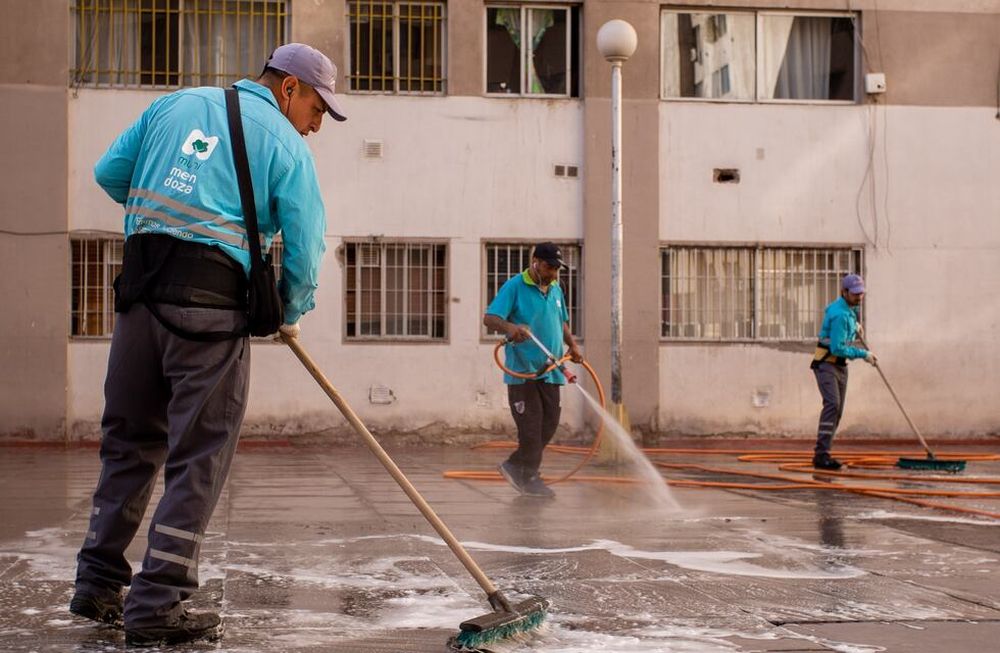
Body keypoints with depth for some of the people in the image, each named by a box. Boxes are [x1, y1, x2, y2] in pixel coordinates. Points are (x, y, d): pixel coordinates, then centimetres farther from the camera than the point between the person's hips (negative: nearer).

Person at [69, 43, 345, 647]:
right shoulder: (285, 143, 2)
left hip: (141, 286, 6)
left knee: (130, 439, 15)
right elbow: (304, 251, -1)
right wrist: (290, 316, 17)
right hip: (213, 300, -6)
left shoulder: (175, 104, 17)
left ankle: (99, 584, 21)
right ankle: (157, 606, 0)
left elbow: (109, 172, 20)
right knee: (199, 456, 0)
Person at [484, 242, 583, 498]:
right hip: (523, 370, -7)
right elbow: (490, 318, -14)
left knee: (549, 424, 5)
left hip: (550, 370, 7)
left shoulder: (556, 289, 16)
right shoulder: (514, 287, -6)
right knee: (530, 426, -7)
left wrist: (572, 346, 11)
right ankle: (529, 477, 5)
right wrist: (511, 327, -34)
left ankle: (516, 467, 19)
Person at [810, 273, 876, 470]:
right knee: (832, 404, -22)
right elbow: (837, 348, -24)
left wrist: (856, 325, 18)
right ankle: (821, 455, -27)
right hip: (826, 364, -10)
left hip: (841, 365, 10)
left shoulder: (850, 308, 10)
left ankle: (822, 454, 8)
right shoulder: (840, 314, -22)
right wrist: (863, 354, -18)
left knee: (837, 409, 6)